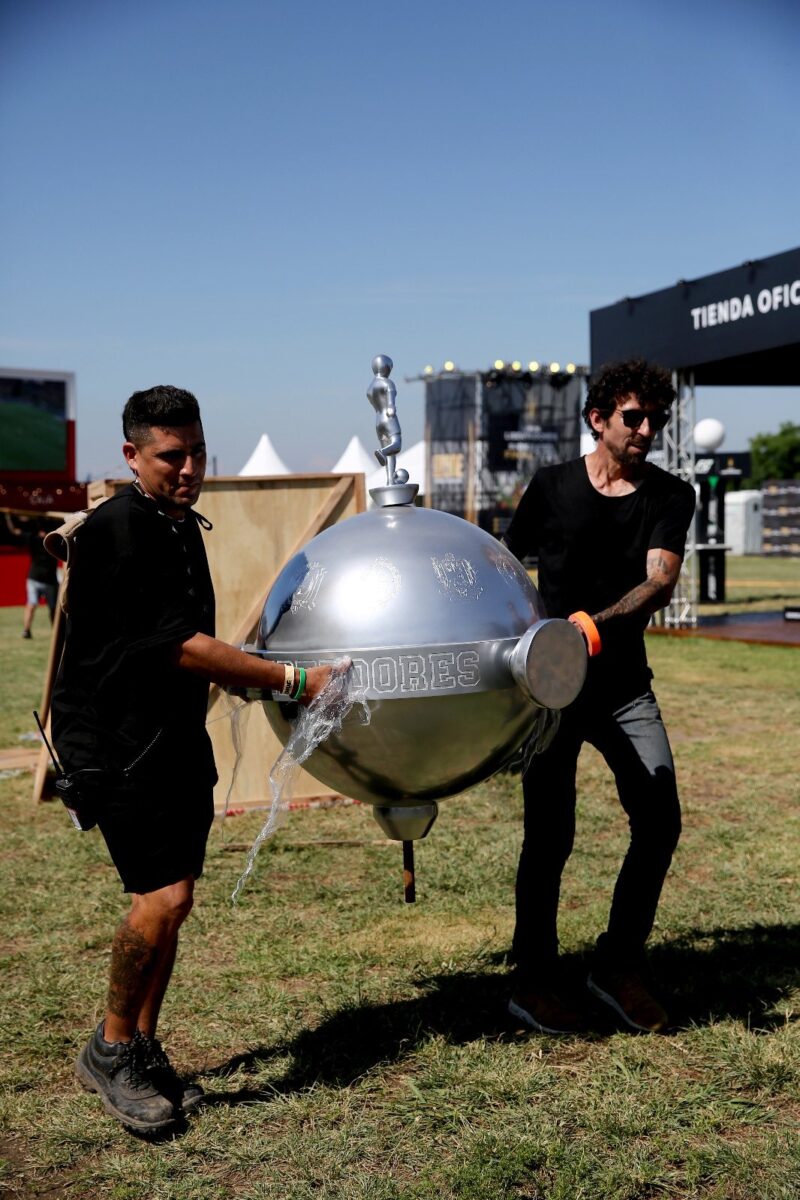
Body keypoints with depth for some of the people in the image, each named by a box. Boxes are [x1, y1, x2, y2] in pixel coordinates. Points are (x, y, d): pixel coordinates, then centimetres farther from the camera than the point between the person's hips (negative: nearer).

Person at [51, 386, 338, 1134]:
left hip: (175, 737, 9)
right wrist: (291, 680, -20)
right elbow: (178, 646, -22)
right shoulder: (118, 530, -17)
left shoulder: (183, 527, 12)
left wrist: (239, 675, 21)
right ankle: (110, 1049, 6)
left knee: (170, 902, 10)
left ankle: (143, 1057, 24)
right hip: (117, 741, -9)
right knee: (164, 894, -16)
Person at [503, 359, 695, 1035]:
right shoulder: (553, 487, -2)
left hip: (625, 683, 2)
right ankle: (534, 980, 14)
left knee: (660, 821, -5)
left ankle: (620, 962, 13)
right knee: (550, 833, -1)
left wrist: (597, 623, -34)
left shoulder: (670, 496, -1)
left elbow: (661, 580, -18)